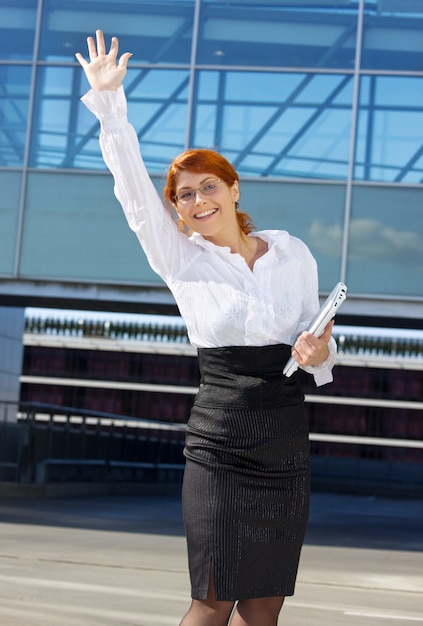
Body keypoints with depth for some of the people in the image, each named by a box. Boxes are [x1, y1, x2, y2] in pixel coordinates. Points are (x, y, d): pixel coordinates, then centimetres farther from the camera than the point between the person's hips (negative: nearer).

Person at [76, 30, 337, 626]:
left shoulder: (294, 254, 7)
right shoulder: (181, 261, 0)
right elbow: (133, 186, -6)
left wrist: (320, 352, -7)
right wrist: (109, 100, -11)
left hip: (287, 448, 3)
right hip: (220, 448, -3)